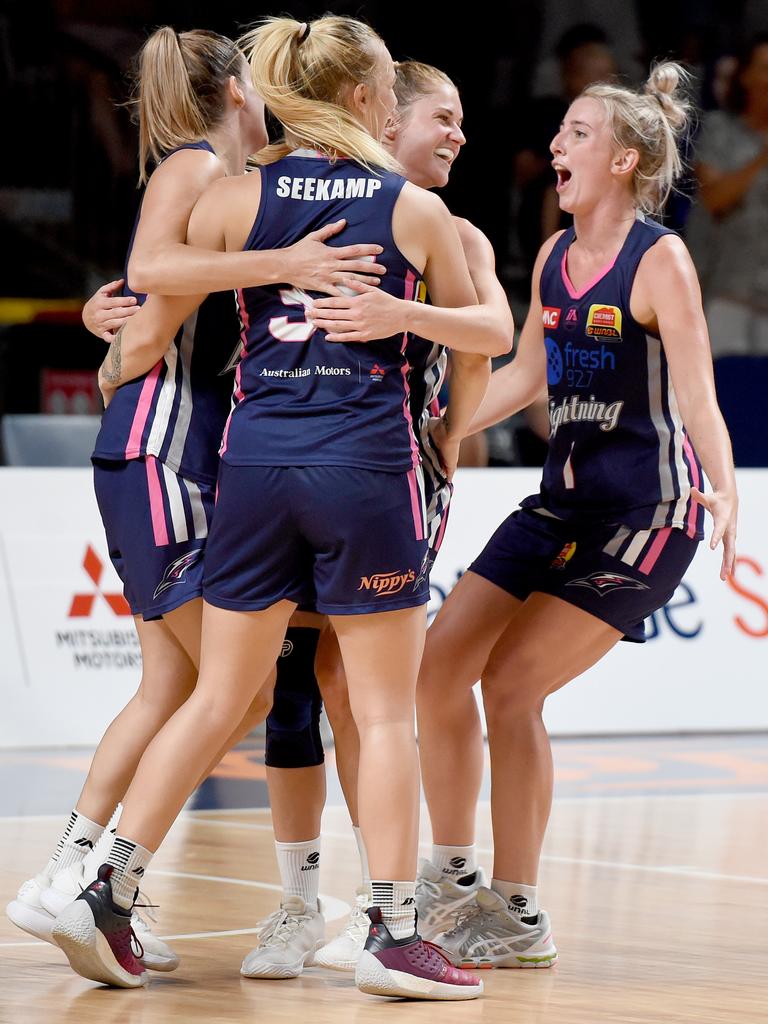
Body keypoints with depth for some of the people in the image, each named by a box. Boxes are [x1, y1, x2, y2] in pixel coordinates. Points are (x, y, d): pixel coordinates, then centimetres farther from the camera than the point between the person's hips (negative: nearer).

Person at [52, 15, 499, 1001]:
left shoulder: (234, 195, 4)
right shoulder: (417, 209, 3)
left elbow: (153, 326, 4)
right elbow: (476, 354, 13)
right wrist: (449, 439, 31)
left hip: (255, 456, 3)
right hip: (367, 464, -3)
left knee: (215, 698, 11)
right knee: (385, 710, 4)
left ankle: (106, 891, 5)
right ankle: (392, 934, 3)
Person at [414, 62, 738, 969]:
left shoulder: (659, 260, -13)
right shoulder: (555, 256, 8)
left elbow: (696, 397, -20)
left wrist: (724, 493, -36)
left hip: (646, 509, -7)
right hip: (563, 499, 7)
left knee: (512, 683, -11)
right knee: (441, 660, 0)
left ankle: (519, 915, 1)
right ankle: (452, 875, 15)